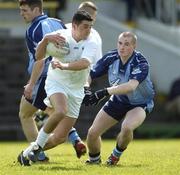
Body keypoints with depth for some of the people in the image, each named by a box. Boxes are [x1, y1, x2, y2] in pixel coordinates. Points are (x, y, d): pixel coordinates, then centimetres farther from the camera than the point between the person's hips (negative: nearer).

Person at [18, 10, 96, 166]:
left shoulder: (91, 44, -12)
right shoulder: (60, 35, -11)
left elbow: (84, 63, -32)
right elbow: (39, 56, -13)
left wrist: (64, 65, -50)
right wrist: (45, 40, -32)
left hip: (76, 89, 3)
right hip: (56, 82, -3)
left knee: (62, 137, 1)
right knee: (61, 111, -36)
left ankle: (32, 152, 24)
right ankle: (37, 145, -16)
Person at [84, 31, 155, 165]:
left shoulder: (141, 64, -30)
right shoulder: (111, 58, -16)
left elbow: (131, 86, -46)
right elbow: (91, 74, -8)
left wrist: (106, 92, -55)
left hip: (140, 104, -5)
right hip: (118, 100, 5)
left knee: (127, 127, -35)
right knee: (92, 133, -1)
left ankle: (117, 154, -3)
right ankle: (94, 159, 30)